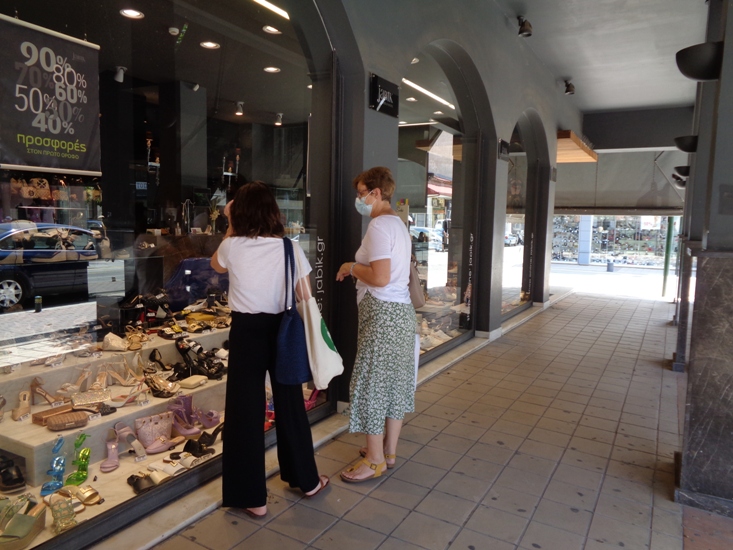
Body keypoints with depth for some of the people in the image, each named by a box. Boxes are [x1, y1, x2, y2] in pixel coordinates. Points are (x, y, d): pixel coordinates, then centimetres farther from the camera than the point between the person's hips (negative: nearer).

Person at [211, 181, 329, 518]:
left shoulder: (232, 246, -7)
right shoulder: (290, 248, -7)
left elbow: (217, 265, 17)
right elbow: (306, 298, -3)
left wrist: (231, 227, 17)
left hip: (246, 331, -1)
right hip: (282, 330, 2)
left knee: (246, 410, 9)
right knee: (290, 404, 17)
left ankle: (253, 497, 18)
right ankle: (306, 480, 33)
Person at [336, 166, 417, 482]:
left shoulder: (379, 225, -15)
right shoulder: (398, 223, 16)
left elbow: (380, 278, -23)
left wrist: (352, 267, -8)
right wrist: (357, 269, 13)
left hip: (383, 313, -10)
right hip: (401, 310, 10)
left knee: (371, 384, 0)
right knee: (394, 381, 15)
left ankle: (375, 461, 11)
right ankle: (389, 450, 28)